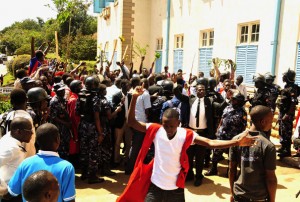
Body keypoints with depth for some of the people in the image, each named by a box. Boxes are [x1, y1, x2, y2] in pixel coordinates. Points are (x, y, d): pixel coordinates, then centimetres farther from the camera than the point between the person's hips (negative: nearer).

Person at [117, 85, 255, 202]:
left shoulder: (186, 135, -13)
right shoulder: (155, 130, -11)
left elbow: (211, 143, -19)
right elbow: (131, 122, -12)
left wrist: (237, 142, -31)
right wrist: (134, 98, -23)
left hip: (176, 188, 0)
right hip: (155, 186, 0)